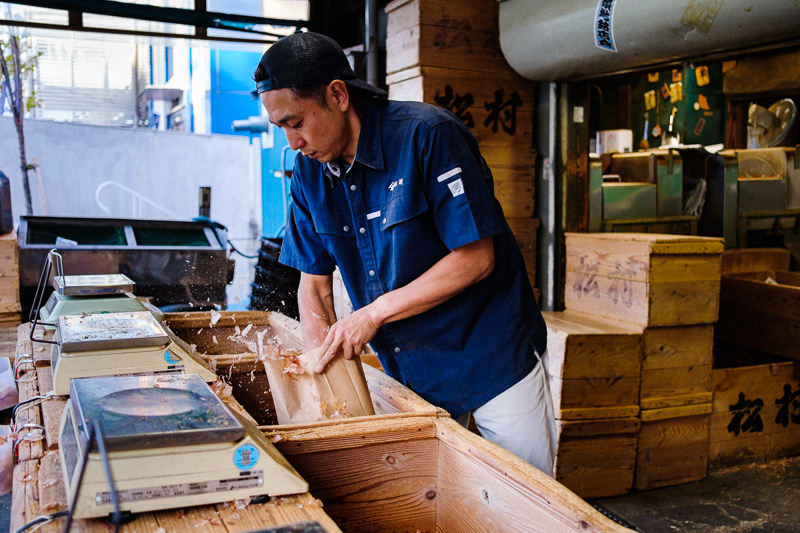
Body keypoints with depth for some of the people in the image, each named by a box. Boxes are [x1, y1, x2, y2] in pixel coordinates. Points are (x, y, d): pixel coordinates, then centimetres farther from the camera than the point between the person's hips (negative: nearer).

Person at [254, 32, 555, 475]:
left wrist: (375, 313, -19)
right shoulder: (309, 171, -1)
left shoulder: (428, 134, -20)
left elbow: (476, 258, -21)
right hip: (406, 371, 5)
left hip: (493, 360, -5)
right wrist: (322, 368, -6)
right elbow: (314, 283, 7)